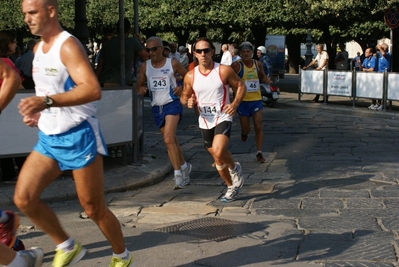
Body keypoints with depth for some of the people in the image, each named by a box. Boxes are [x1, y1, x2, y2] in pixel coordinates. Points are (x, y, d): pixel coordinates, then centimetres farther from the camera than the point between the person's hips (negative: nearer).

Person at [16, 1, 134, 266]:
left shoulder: (68, 45, -17)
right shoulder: (39, 48, 11)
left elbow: (93, 90, -31)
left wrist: (47, 101, -41)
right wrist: (37, 111, 7)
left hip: (78, 137, -8)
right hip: (48, 137, 8)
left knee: (94, 209, 3)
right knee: (24, 198, -4)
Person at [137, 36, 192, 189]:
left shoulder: (172, 63, -5)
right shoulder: (145, 66, 4)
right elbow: (140, 83, 13)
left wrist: (182, 88, -13)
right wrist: (141, 89, -10)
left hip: (172, 104, -5)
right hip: (156, 107, 5)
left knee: (168, 139, -20)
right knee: (171, 141, 14)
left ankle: (178, 173, -15)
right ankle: (184, 166, 33)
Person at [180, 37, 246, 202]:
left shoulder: (224, 71, -10)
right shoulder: (190, 76, -2)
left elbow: (240, 86, 0)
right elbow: (184, 96, 11)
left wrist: (235, 104, -16)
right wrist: (188, 102, -13)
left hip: (223, 118, -4)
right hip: (205, 122, 4)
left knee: (218, 152, -27)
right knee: (218, 160, 14)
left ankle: (235, 168, 5)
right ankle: (231, 187, 36)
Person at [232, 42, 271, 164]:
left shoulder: (258, 64, 3)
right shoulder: (237, 65, -11)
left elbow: (262, 76, 20)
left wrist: (266, 79, -1)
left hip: (256, 100, 3)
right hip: (243, 100, -2)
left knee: (258, 127, -5)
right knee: (246, 130, 6)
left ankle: (259, 153, 2)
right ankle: (244, 133, 44)